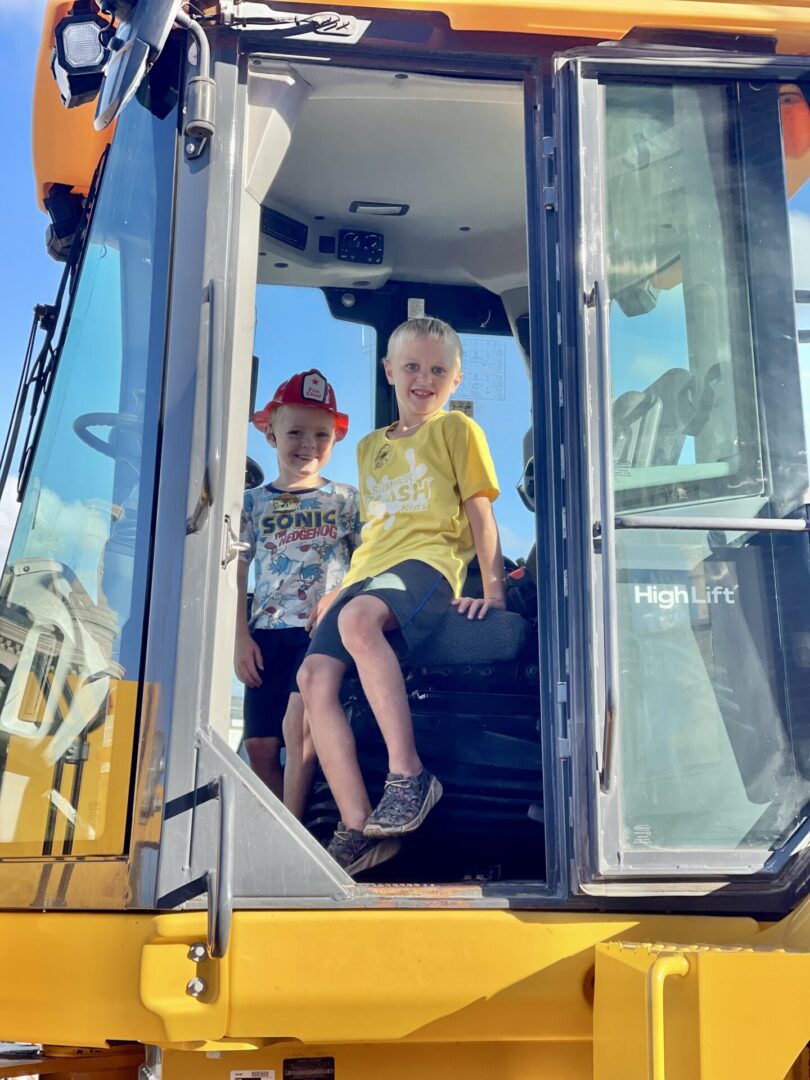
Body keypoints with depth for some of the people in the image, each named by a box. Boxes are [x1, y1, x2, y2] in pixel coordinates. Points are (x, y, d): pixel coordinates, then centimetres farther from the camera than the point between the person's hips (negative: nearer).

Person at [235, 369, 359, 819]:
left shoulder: (345, 499, 9)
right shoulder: (253, 502, 12)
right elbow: (236, 576, 10)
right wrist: (240, 638, 1)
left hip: (321, 630, -3)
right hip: (266, 632, 3)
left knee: (298, 724, -21)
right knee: (260, 744, 0)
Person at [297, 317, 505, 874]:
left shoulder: (457, 429, 11)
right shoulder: (369, 446, 28)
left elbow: (480, 512, 3)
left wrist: (493, 586, -7)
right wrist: (339, 589, 21)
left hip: (427, 562, -6)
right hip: (367, 574, 6)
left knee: (357, 619, -38)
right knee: (315, 675, -17)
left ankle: (410, 776, -32)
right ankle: (357, 828, -16)